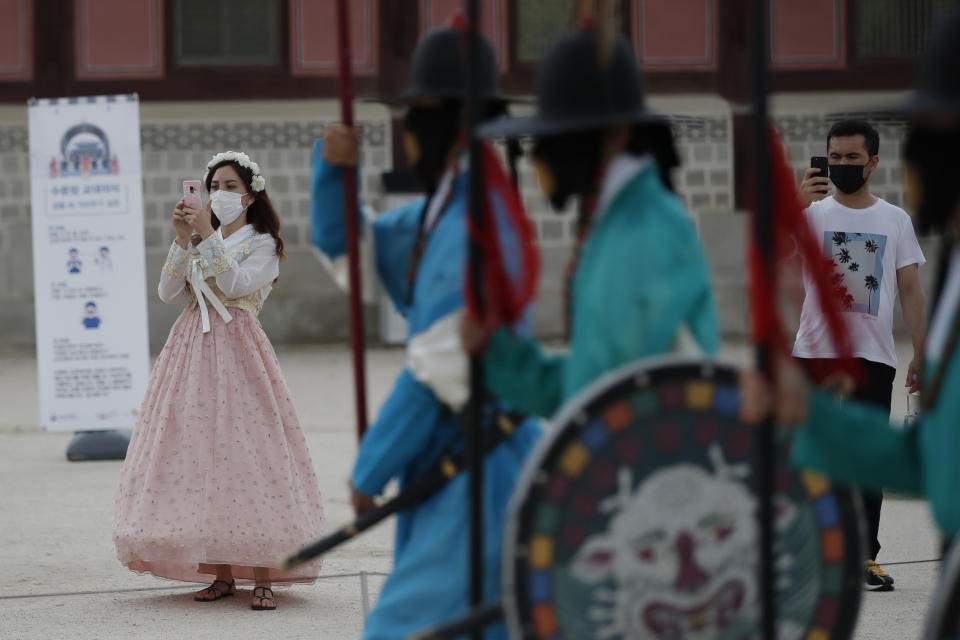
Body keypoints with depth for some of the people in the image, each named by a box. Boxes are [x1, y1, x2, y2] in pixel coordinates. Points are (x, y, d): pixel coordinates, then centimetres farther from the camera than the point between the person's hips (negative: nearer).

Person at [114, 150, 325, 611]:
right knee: (199, 453, -1)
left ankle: (263, 578, -11)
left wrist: (209, 236, -15)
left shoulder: (262, 244, 4)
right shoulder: (199, 242, 18)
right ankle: (221, 574, 4)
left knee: (246, 453, -11)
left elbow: (235, 284, -13)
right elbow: (168, 293, 6)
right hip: (192, 348, 5)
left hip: (237, 349, -5)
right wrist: (183, 240, -3)